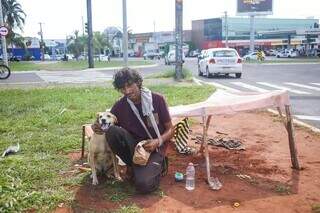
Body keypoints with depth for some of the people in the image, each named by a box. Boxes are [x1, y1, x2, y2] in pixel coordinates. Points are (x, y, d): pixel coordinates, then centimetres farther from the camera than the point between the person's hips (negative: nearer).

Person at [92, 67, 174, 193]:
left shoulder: (157, 99, -11)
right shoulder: (119, 106, -5)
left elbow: (170, 129, -4)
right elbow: (107, 126, 6)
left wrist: (158, 141, -24)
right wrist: (98, 127, -18)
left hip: (153, 148, -3)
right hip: (133, 145, 4)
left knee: (144, 184, -30)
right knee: (112, 131, -26)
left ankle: (156, 167, 5)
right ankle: (133, 166, -6)